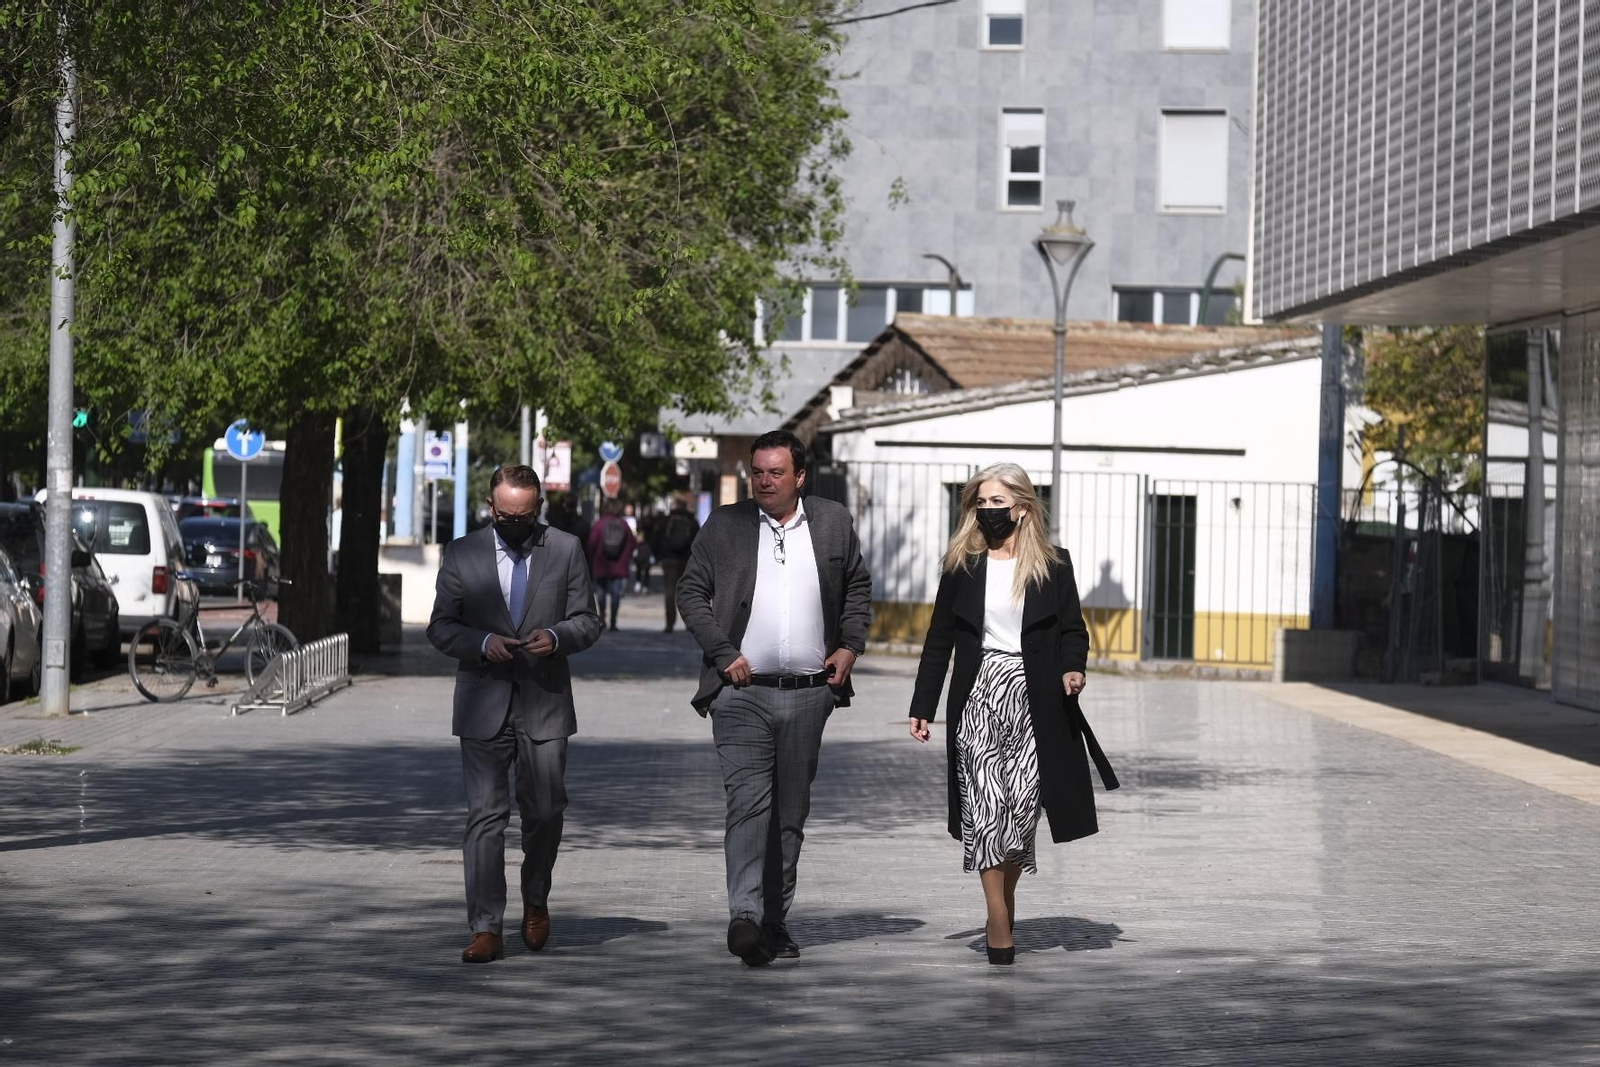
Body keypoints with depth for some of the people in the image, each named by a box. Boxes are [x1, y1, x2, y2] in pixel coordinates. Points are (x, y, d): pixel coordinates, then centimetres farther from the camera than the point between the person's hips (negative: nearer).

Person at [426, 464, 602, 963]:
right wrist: (483, 643, -15)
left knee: (545, 810, 5)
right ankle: (486, 929, -5)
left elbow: (587, 621, 7)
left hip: (545, 703, 1)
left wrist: (558, 636, -15)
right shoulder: (462, 553, 4)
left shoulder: (566, 550, 5)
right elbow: (441, 627, 4)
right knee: (485, 814, -5)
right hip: (484, 704, -1)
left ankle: (536, 899, 32)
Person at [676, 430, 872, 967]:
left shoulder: (833, 521, 8)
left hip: (808, 695, 3)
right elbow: (690, 591, 4)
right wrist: (723, 654, -7)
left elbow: (858, 588, 19)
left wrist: (850, 645, 5)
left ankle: (775, 920, 17)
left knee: (790, 813, 9)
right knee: (748, 802, -15)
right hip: (742, 693, -3)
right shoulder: (724, 525, 3)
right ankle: (745, 917, -22)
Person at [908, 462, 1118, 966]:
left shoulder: (1053, 565, 4)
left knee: (1023, 804, -4)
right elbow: (940, 638, 10)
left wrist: (1073, 668, -16)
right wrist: (922, 706, 7)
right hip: (978, 698, 1)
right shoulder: (962, 565, 7)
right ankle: (999, 921, -3)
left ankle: (1005, 896, 18)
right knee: (985, 806, -7)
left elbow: (1073, 629, 6)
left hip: (1034, 700, -1)